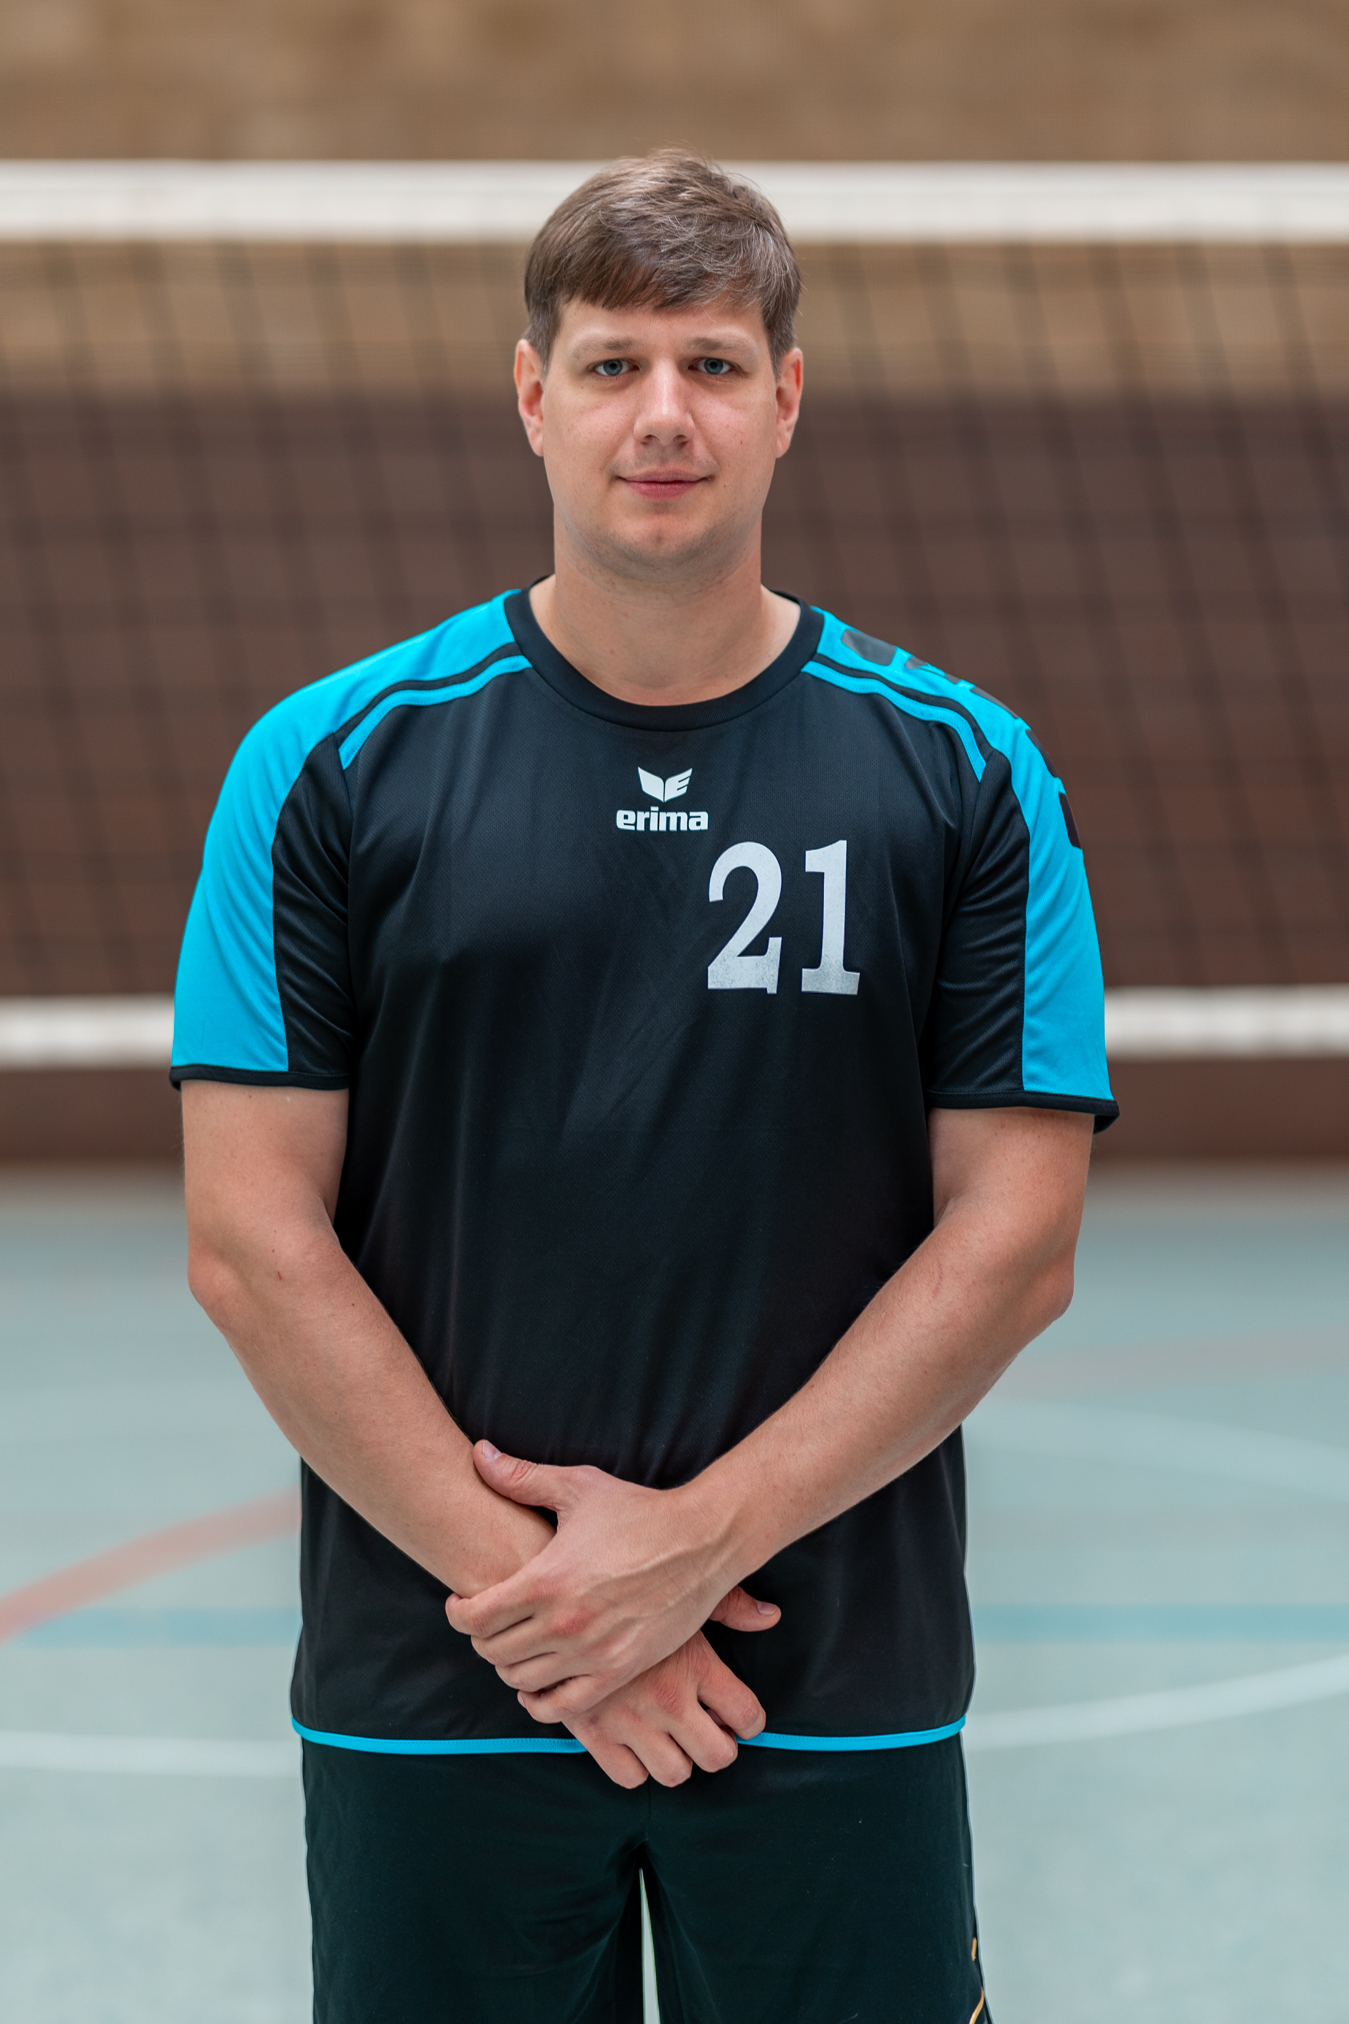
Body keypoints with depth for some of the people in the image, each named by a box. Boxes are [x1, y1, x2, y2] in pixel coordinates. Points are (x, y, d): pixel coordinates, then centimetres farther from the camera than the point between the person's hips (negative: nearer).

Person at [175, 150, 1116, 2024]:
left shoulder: (965, 775, 2)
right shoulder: (332, 763, 1)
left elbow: (1014, 1238, -2)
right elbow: (252, 1238, -4)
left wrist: (701, 1538, -11)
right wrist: (525, 1583, -11)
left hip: (842, 1709, 0)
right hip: (431, 1709, 0)